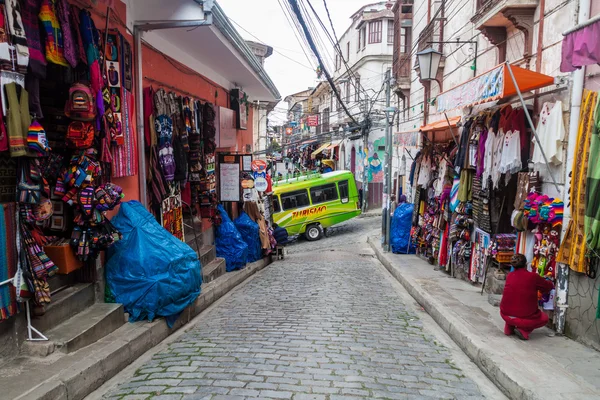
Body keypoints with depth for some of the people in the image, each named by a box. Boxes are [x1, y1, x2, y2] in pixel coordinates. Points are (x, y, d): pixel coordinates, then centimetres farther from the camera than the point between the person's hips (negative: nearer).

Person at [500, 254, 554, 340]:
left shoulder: (509, 276, -1)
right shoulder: (533, 276, -10)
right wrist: (551, 284, 32)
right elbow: (549, 287, 9)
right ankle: (524, 330, 2)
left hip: (505, 315, 4)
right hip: (525, 318, -4)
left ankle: (509, 328, 22)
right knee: (544, 318, 26)